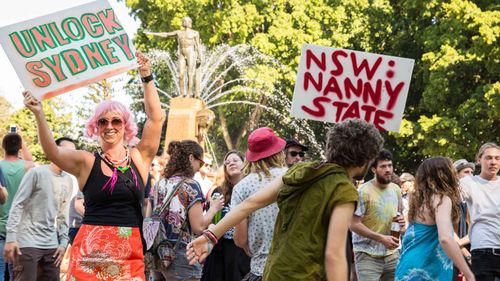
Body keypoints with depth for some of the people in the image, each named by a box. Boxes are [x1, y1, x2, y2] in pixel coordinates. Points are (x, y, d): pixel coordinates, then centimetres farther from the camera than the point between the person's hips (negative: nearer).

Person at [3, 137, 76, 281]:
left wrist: (63, 242, 7)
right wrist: (11, 237, -15)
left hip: (52, 245, 6)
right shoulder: (36, 173, -6)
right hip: (28, 242, -6)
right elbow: (17, 205, -8)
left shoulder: (68, 181, 12)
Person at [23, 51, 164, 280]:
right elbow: (52, 151, -9)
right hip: (90, 253, -2)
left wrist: (146, 78, -1)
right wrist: (39, 115, -21)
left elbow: (155, 117, 4)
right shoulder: (86, 162, 4)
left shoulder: (139, 158, 9)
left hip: (130, 253, 2)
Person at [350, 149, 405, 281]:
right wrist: (381, 238, -22)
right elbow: (354, 224, -17)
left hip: (392, 254, 6)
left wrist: (401, 220, -2)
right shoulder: (364, 192, -14)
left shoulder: (396, 189, 7)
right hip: (368, 255, -6)